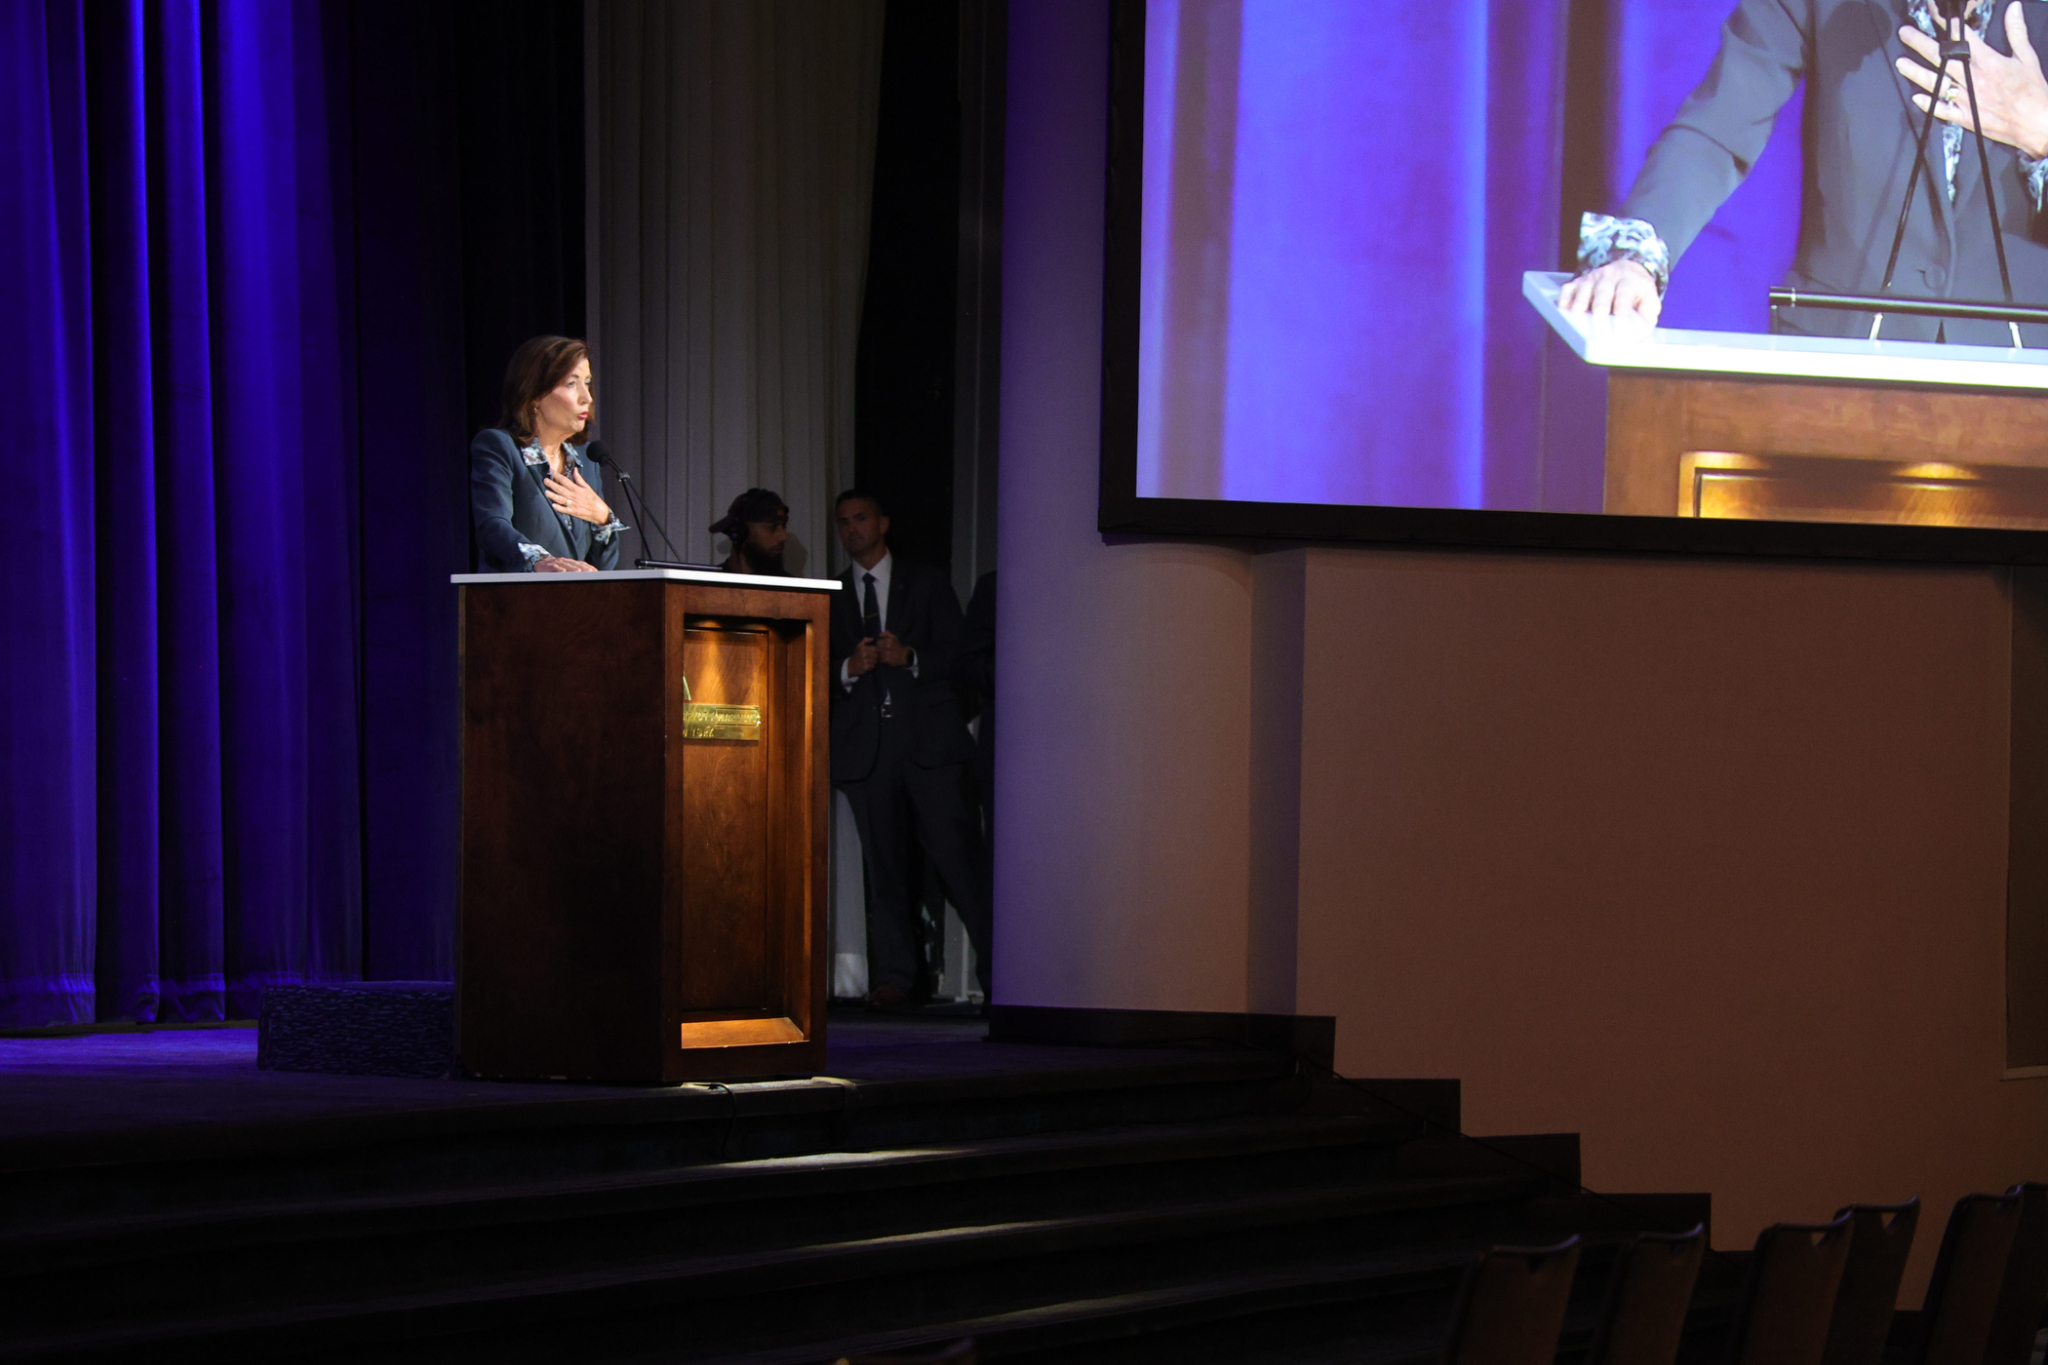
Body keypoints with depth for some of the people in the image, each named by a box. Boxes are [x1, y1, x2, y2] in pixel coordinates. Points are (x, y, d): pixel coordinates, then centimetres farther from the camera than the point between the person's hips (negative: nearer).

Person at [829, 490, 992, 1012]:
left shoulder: (927, 584, 13)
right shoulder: (829, 599, 18)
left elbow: (957, 653, 5)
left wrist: (910, 657, -12)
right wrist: (849, 668, -9)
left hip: (929, 739, -2)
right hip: (867, 747, 2)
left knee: (960, 855, -9)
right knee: (884, 866, 0)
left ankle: (996, 970, -5)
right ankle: (892, 979, 2)